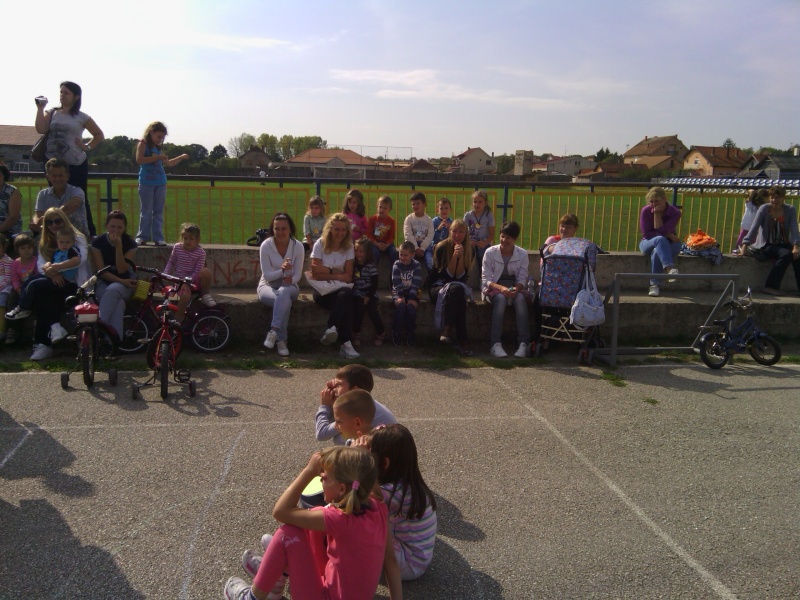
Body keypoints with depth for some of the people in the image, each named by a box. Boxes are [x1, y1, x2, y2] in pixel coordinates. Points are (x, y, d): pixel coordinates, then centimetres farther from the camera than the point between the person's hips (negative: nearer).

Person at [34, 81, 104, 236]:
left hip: (76, 165, -2)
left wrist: (87, 147, -3)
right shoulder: (51, 113, 7)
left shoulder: (82, 117, 2)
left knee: (80, 200, 3)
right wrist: (40, 108, -7)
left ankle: (89, 233, 8)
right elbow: (41, 129, -8)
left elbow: (99, 135, 9)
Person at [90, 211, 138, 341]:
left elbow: (121, 270, -14)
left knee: (113, 290, -37)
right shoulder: (98, 242, -5)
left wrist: (118, 246, -22)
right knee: (117, 302, -34)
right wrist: (121, 281, -22)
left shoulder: (130, 243, -5)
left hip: (124, 283, 0)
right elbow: (101, 271, -9)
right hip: (103, 282, 0)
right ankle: (115, 338, -40)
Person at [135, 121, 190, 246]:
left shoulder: (158, 148, 16)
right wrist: (157, 157, -18)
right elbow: (139, 160, -16)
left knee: (159, 212, 5)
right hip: (146, 183, -6)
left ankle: (158, 238, 7)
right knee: (146, 212, -1)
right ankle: (142, 237, 6)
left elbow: (168, 163, 25)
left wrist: (181, 157, 15)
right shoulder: (143, 144, -1)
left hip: (160, 184, 6)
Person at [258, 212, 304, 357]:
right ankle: (281, 340, -32)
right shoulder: (266, 245, -11)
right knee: (285, 301, -35)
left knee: (283, 293, -38)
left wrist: (291, 279, -27)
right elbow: (267, 275, -12)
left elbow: (298, 274, -3)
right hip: (268, 286, -1)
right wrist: (282, 270, -31)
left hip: (289, 286, 1)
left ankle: (274, 332, -36)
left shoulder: (298, 246, -7)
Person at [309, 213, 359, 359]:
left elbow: (348, 277, 1)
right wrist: (338, 275, -10)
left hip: (340, 288, 3)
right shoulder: (320, 245, 0)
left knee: (347, 294, -35)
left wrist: (327, 271, -9)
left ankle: (332, 329, -24)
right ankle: (346, 343, -32)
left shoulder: (348, 247, 7)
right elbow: (316, 275, -7)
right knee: (346, 295, -34)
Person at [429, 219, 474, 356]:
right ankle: (462, 340, -40)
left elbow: (460, 276, -8)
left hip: (458, 287, 2)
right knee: (456, 290, -36)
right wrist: (454, 256, -22)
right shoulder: (441, 248, -9)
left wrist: (461, 256, -18)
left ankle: (447, 330, -35)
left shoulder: (470, 250, 0)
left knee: (457, 290, -35)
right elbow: (447, 275, -13)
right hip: (439, 287, -2)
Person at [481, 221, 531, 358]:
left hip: (514, 288, 2)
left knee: (520, 299, -33)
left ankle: (524, 343, -35)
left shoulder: (522, 254, 1)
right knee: (501, 298, -36)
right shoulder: (490, 252, -4)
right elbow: (486, 279, -7)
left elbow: (522, 279, 0)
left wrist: (516, 289, -24)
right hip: (494, 287, -1)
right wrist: (501, 288, -25)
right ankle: (495, 343, -38)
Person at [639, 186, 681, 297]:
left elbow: (661, 230, -23)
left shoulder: (675, 212, -12)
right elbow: (647, 234, -14)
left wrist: (657, 213, -22)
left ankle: (654, 284, -33)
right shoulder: (646, 211, -11)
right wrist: (668, 235, -17)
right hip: (648, 243, 0)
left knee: (657, 252, -37)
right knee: (660, 239, -37)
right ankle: (670, 268, -58)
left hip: (669, 244, 0)